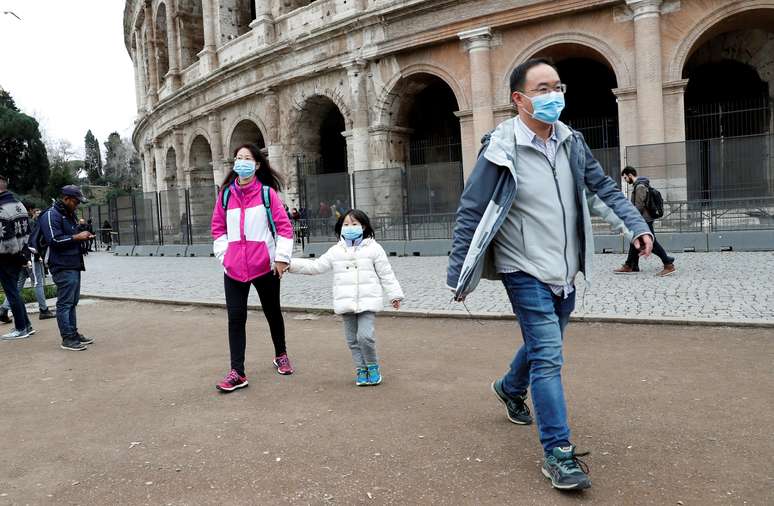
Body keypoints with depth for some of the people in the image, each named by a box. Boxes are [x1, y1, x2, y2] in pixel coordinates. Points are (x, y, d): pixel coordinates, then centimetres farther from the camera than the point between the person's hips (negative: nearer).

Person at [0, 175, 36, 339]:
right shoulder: (19, 204, 9)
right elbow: (27, 230, 13)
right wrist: (23, 253, 15)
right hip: (19, 255, 9)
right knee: (14, 290, 17)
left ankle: (21, 328, 8)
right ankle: (26, 325, 20)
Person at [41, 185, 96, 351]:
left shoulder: (69, 214, 19)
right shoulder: (51, 215, -11)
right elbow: (54, 240, -20)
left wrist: (83, 236, 12)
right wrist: (77, 237, -18)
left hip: (74, 265, 10)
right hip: (63, 267, -10)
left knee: (72, 302, 14)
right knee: (65, 303, -6)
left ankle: (74, 333, 21)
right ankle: (67, 339, -2)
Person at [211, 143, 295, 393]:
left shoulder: (267, 192, -3)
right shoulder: (226, 194, 6)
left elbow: (284, 226, -6)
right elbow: (218, 227, 12)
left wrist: (282, 257, -10)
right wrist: (224, 254, 2)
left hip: (265, 266, -2)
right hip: (234, 267, 2)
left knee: (272, 312, 15)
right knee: (235, 317, -2)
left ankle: (281, 355, 37)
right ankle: (237, 373, 3)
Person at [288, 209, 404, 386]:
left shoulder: (373, 248, 1)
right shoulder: (336, 251, 8)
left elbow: (386, 274, 3)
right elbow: (315, 266, 8)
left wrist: (394, 295, 2)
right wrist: (291, 264, 1)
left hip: (367, 302, -3)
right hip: (346, 303, 4)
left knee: (365, 336, -14)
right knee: (352, 339, 9)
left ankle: (373, 366, 9)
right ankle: (361, 369, 24)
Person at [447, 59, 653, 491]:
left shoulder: (571, 142, 2)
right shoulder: (502, 148, -15)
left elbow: (603, 188, 11)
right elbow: (471, 212, -12)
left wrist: (636, 226, -3)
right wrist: (459, 274, -12)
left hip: (565, 270, 7)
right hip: (525, 271, -7)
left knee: (545, 344, 23)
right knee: (548, 356, -10)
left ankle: (511, 388, 51)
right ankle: (559, 453, 2)